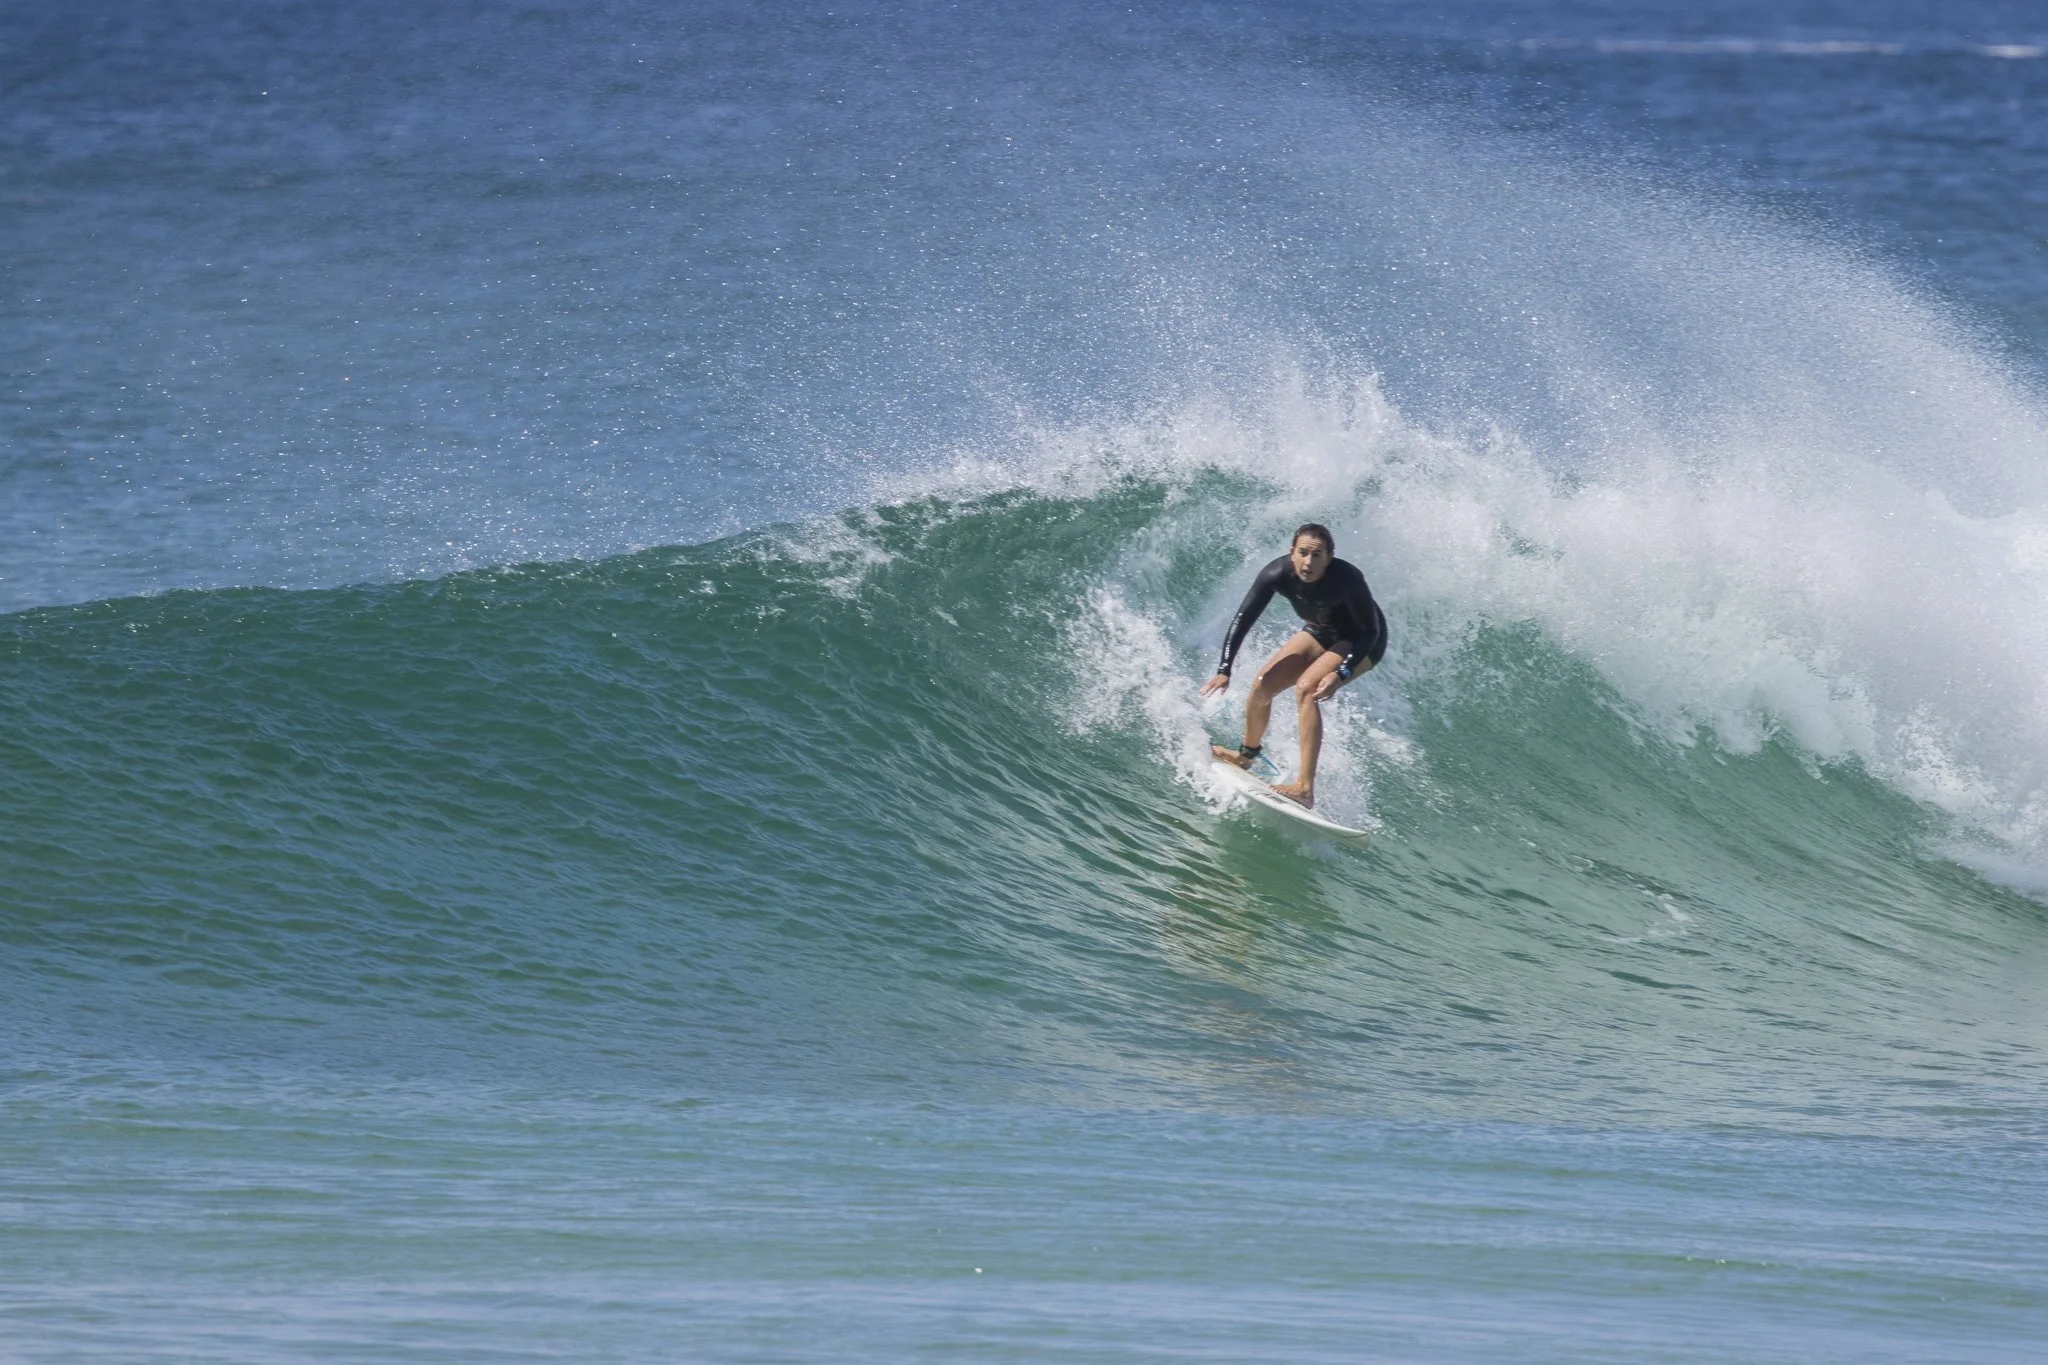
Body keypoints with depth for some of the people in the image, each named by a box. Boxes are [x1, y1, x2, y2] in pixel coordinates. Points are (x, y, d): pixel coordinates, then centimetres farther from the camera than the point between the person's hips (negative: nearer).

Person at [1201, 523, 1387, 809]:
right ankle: (1246, 755, 27)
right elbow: (1242, 620, -19)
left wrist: (1341, 673, -39)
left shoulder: (1346, 579, -36)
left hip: (1361, 643, -5)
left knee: (1306, 688, -27)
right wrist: (1224, 670, -28)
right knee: (1262, 684, -4)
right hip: (1319, 633, 5)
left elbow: (1371, 631, -27)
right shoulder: (1278, 574, -25)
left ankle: (1305, 788, -32)